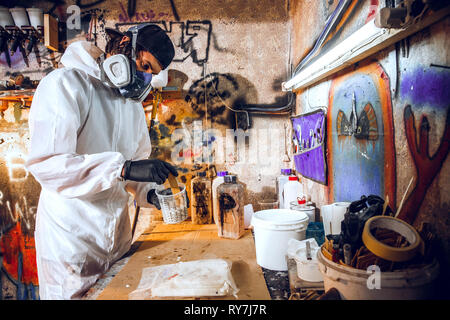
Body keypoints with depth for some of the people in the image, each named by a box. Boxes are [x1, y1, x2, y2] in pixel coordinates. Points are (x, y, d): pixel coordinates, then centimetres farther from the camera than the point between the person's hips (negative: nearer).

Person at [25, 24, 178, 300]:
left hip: (117, 233, 7)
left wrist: (149, 191, -5)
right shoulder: (66, 84, -13)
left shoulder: (133, 102, 11)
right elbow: (45, 163, -26)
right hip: (71, 237, -6)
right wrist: (124, 168, -34)